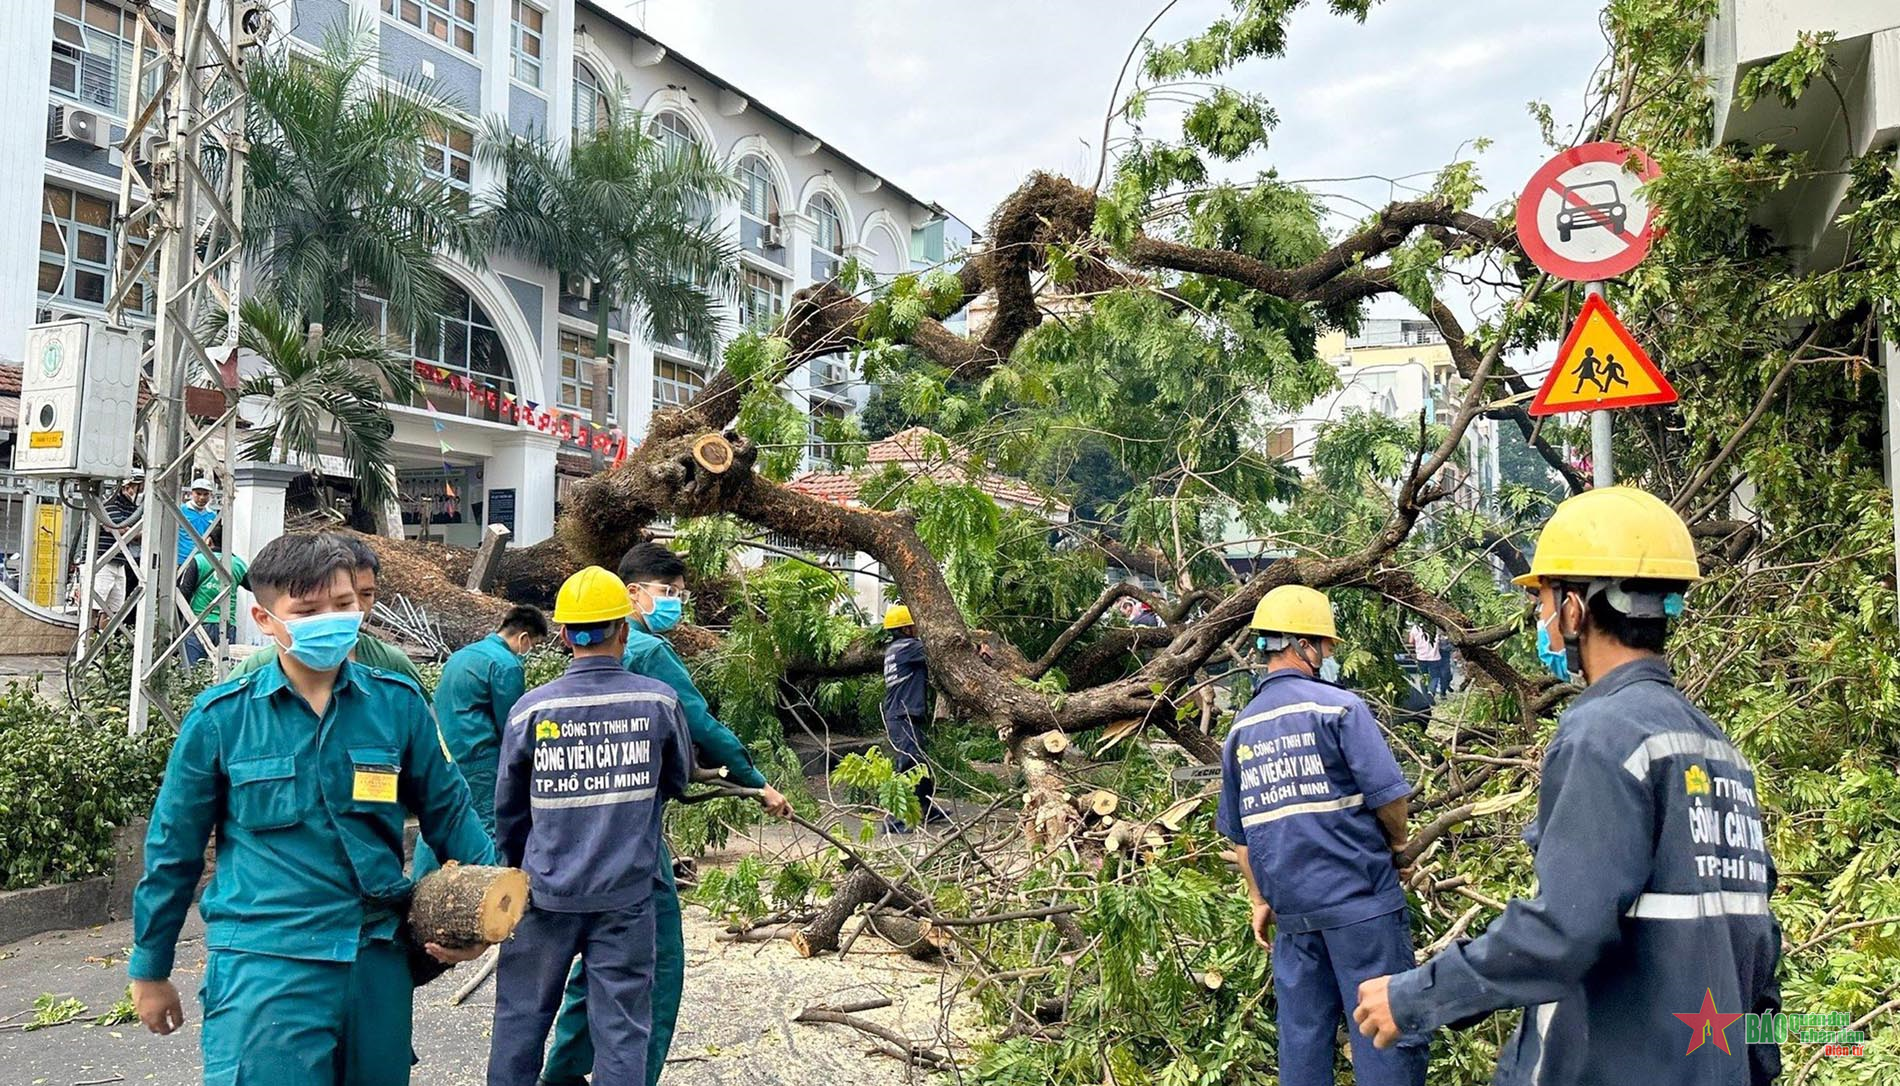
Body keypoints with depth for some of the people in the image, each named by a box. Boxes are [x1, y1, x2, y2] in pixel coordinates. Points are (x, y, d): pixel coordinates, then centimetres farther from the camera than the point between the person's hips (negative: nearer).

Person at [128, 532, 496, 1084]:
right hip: (264, 966, -3)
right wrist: (150, 971, 12)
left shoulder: (398, 703, -1)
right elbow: (174, 848, 5)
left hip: (379, 961, 3)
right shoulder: (221, 717, -5)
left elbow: (449, 812, 8)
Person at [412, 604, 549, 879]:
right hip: (477, 763, -9)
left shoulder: (460, 655, 16)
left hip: (441, 757, 9)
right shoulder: (506, 665, -12)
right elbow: (510, 725, -9)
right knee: (488, 825, -2)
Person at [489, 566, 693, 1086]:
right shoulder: (658, 701, -7)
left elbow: (508, 809, 5)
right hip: (626, 892, -1)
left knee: (521, 1016, 16)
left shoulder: (531, 708, -6)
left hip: (547, 892, 1)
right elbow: (679, 780, 9)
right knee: (620, 1026, 6)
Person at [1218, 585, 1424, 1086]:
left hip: (1291, 910, 6)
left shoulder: (1241, 728, 8)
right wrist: (1397, 844, 9)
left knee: (1303, 1032, 13)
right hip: (1360, 901, -5)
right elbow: (1387, 794, -12)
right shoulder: (1337, 707, -10)